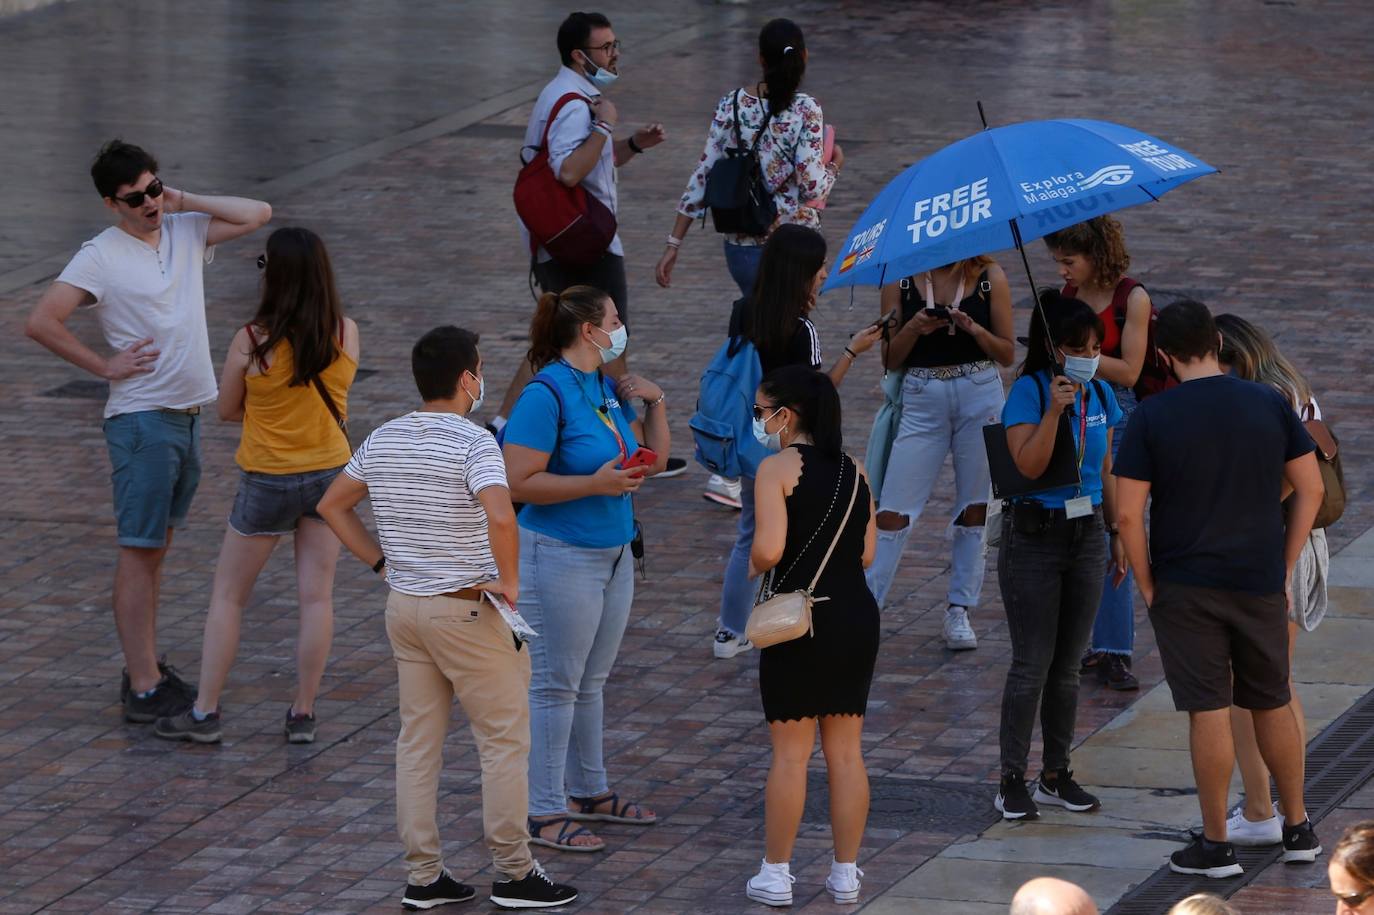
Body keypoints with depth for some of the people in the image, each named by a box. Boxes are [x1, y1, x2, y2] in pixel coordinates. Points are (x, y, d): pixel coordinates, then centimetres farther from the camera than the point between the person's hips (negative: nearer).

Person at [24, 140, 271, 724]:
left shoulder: (185, 232, 8)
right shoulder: (101, 257, -11)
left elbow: (258, 214, 7)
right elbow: (41, 322, -17)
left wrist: (184, 202, 0)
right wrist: (105, 366, -13)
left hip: (189, 413, 7)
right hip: (142, 418, -7)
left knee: (156, 546, 14)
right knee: (139, 551, -6)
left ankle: (147, 670, 21)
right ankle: (143, 688, -7)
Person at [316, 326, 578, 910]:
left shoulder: (382, 441, 5)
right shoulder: (472, 444, -18)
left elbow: (332, 505, 14)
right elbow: (499, 515, -34)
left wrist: (382, 561, 14)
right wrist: (509, 579, -19)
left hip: (404, 605, 7)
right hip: (467, 611, -7)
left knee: (418, 740, 11)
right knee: (504, 739, 4)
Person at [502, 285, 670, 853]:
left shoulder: (608, 389, 8)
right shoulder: (547, 394, -17)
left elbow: (653, 461, 17)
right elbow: (519, 482, -21)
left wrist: (655, 404, 3)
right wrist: (595, 484, -25)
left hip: (612, 551, 8)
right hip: (560, 555, -8)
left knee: (590, 681, 18)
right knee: (555, 685, -3)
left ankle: (589, 792, 29)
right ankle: (544, 812, 3)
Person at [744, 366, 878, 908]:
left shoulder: (777, 468, -11)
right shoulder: (853, 471, 8)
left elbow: (768, 549, -20)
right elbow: (866, 554, 9)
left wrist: (753, 565, 1)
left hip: (800, 618, -5)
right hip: (856, 616, 5)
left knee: (790, 751, 2)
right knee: (845, 750, 11)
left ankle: (775, 875, 8)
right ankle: (846, 875, 16)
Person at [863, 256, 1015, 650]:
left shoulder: (989, 277, 1)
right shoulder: (899, 278, 1)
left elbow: (1007, 353, 3)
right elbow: (890, 361, 2)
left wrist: (974, 329, -15)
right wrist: (913, 329, -17)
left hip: (979, 396, 0)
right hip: (921, 399, 0)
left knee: (976, 507, 4)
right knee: (893, 511, -4)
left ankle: (959, 612, 14)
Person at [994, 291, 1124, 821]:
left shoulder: (1100, 395, 7)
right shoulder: (1029, 393, -11)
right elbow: (1030, 465, -23)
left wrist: (1117, 534, 15)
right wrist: (1054, 409, -29)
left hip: (1087, 534, 5)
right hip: (1035, 535, -5)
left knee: (1068, 664, 10)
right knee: (1033, 663, -5)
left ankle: (1057, 774, 18)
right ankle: (1012, 781, 1)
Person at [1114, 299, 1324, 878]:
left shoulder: (1151, 418, -9)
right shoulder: (1270, 405, -1)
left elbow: (1129, 514, -11)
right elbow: (1310, 489, 4)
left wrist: (1148, 587, -1)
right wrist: (1284, 566, 11)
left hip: (1185, 589, -3)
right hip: (1260, 582, 3)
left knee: (1209, 712, 1)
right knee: (1273, 705, 16)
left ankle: (1216, 845, 6)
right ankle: (1298, 830, 25)